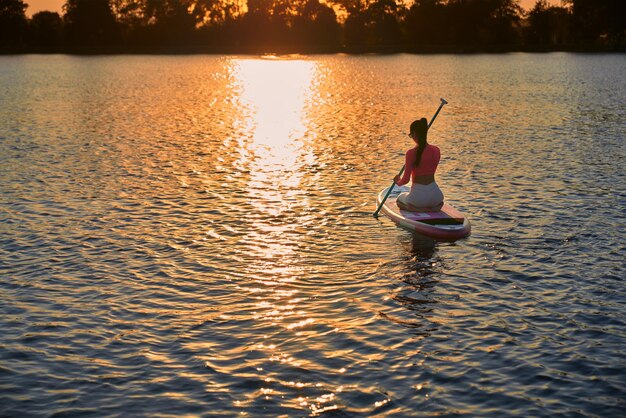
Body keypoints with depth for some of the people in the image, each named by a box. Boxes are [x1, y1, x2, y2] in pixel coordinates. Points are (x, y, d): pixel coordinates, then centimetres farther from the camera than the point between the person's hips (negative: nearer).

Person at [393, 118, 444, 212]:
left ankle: (419, 209, 2)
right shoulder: (436, 150, 0)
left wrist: (398, 182, 13)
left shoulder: (411, 153, -15)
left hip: (418, 196, -4)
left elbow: (405, 180, -10)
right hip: (434, 193, 4)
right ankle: (434, 207, 6)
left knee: (399, 199, 32)